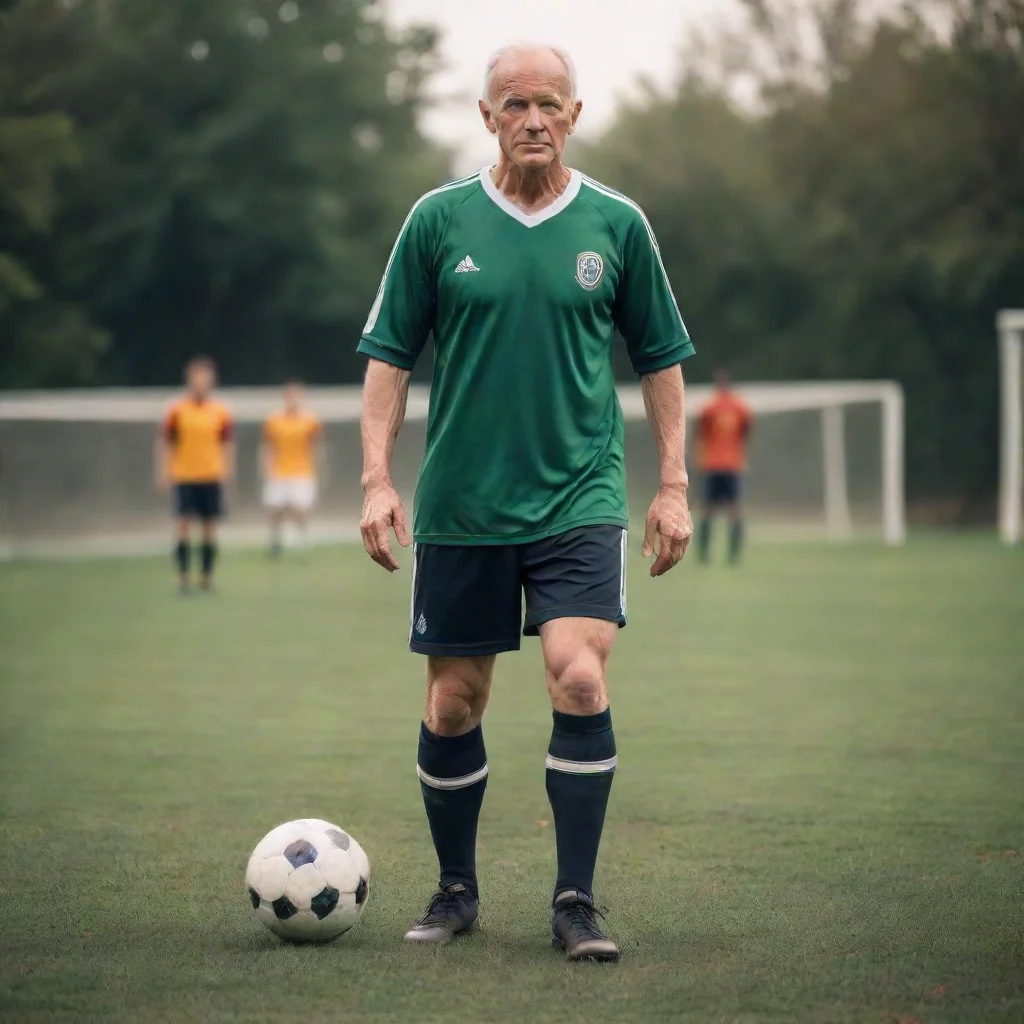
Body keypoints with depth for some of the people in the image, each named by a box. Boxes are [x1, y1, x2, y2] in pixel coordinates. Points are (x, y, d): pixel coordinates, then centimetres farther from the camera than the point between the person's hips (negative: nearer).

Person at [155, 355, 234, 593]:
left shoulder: (220, 413, 4)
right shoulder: (177, 411, -1)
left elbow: (227, 443, 12)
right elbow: (164, 442, 2)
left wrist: (227, 470, 4)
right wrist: (163, 472, -4)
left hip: (211, 478, 2)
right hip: (184, 477, -2)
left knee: (209, 527, 3)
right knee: (184, 525, -8)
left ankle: (207, 576, 12)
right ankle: (183, 576, -3)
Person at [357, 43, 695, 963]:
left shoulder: (616, 225, 3)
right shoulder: (439, 221, 1)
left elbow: (661, 358, 10)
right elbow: (390, 353, 5)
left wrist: (674, 485, 6)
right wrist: (377, 479, -4)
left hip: (580, 499, -1)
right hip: (460, 507, 1)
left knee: (580, 680, -17)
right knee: (454, 704, 6)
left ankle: (575, 901, -6)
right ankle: (456, 891, 25)